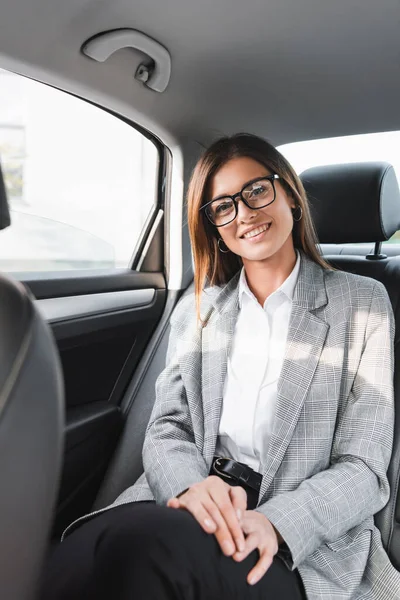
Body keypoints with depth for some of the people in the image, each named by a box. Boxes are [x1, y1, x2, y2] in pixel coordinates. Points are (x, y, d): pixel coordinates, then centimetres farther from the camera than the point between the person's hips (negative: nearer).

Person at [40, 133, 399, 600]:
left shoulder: (362, 303, 3)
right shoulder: (196, 309, 12)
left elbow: (362, 467, -2)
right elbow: (167, 427, 6)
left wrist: (274, 524, -20)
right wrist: (192, 486, -17)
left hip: (302, 550, -3)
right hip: (187, 509, 4)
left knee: (146, 546, -34)